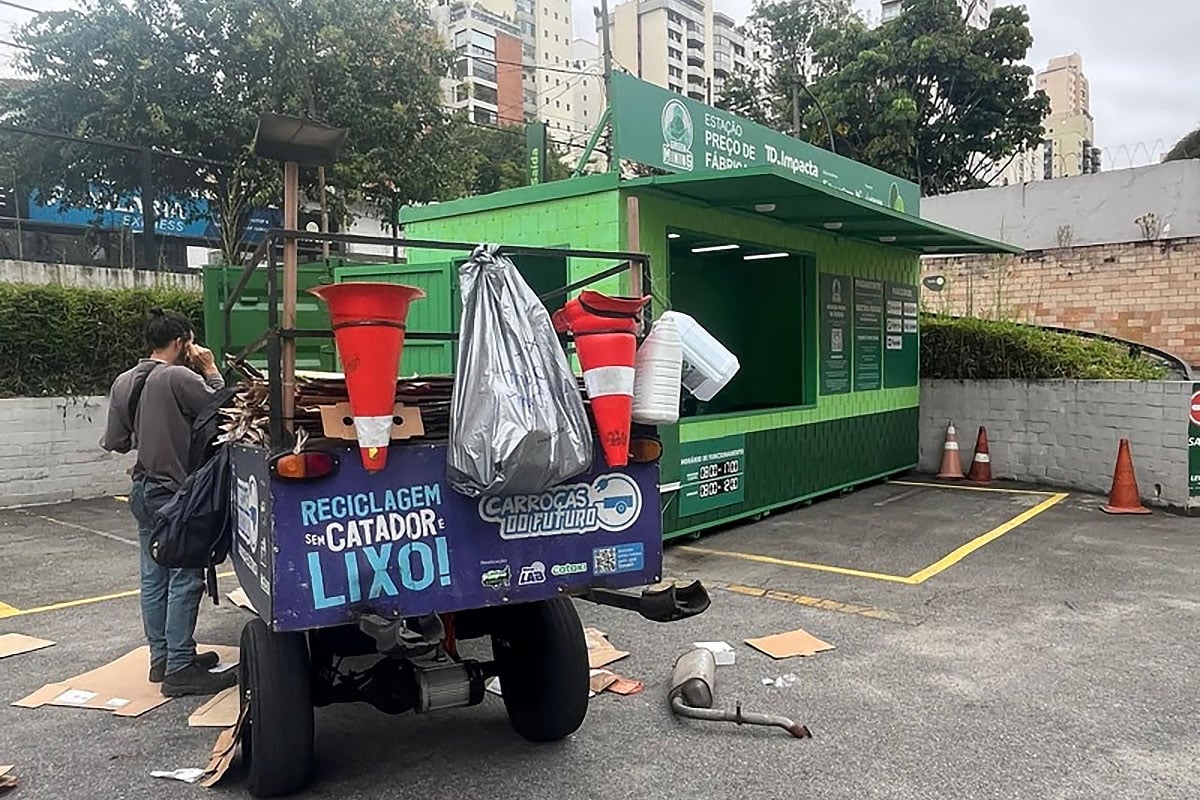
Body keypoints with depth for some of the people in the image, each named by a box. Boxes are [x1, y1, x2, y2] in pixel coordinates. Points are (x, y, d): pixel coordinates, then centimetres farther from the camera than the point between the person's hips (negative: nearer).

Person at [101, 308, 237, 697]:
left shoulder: (123, 382, 6)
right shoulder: (180, 378, -18)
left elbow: (116, 442, 9)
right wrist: (211, 370, -1)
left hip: (143, 490, 9)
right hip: (178, 494, -8)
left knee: (154, 577, 14)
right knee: (185, 580, -3)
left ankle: (161, 657, 25)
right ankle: (179, 669, 1)